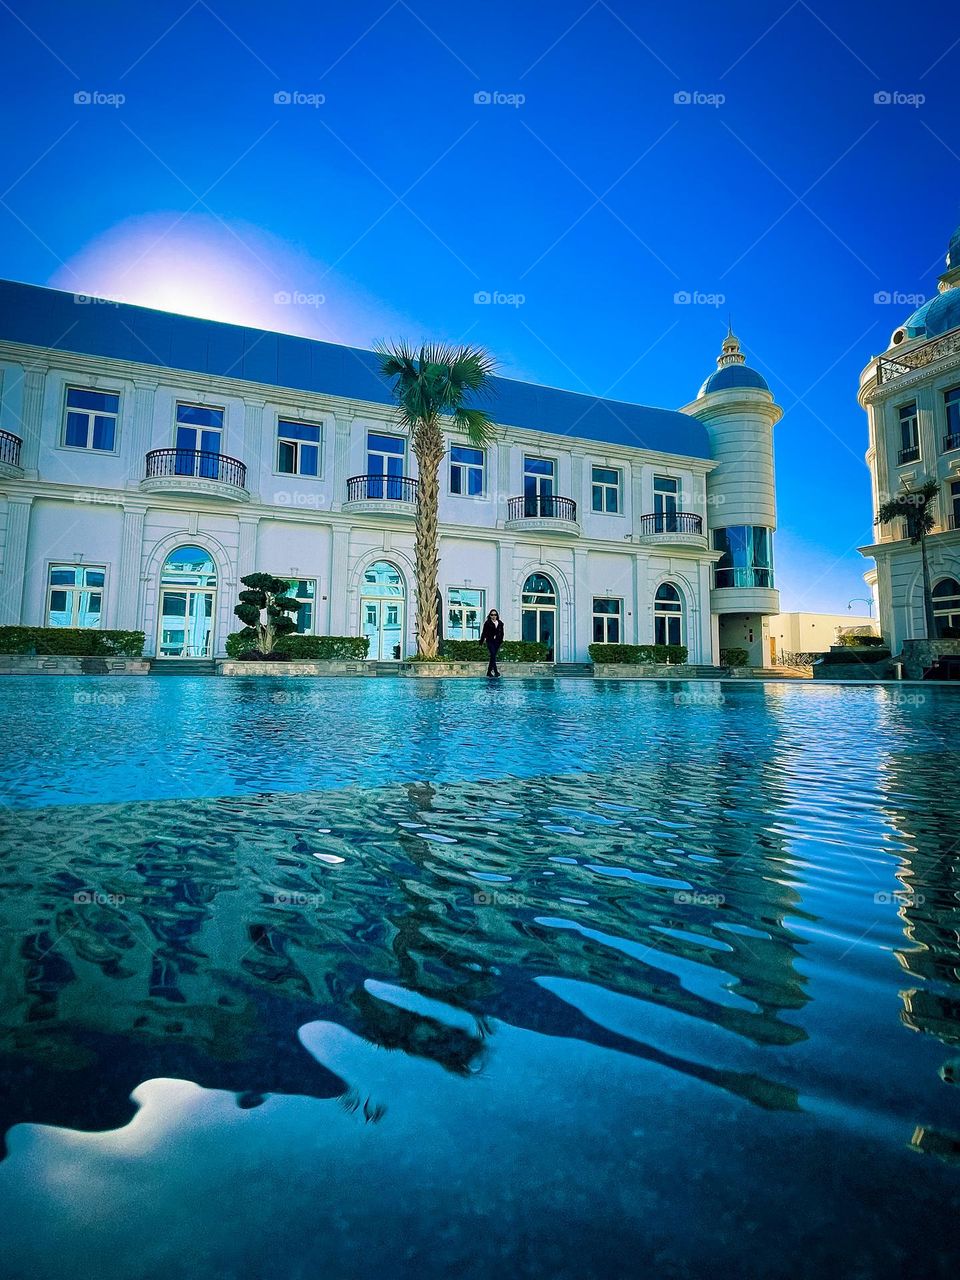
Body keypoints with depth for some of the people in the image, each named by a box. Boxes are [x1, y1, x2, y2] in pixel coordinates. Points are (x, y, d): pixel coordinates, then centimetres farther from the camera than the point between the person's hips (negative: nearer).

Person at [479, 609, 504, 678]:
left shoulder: (500, 623, 9)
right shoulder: (487, 623, -2)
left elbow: (501, 633, 13)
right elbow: (484, 633, -2)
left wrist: (501, 640, 7)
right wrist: (481, 641, -5)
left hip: (497, 642, 4)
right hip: (490, 641, -4)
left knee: (493, 656, 7)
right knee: (493, 655, -13)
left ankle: (489, 672, 14)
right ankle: (496, 671, -16)